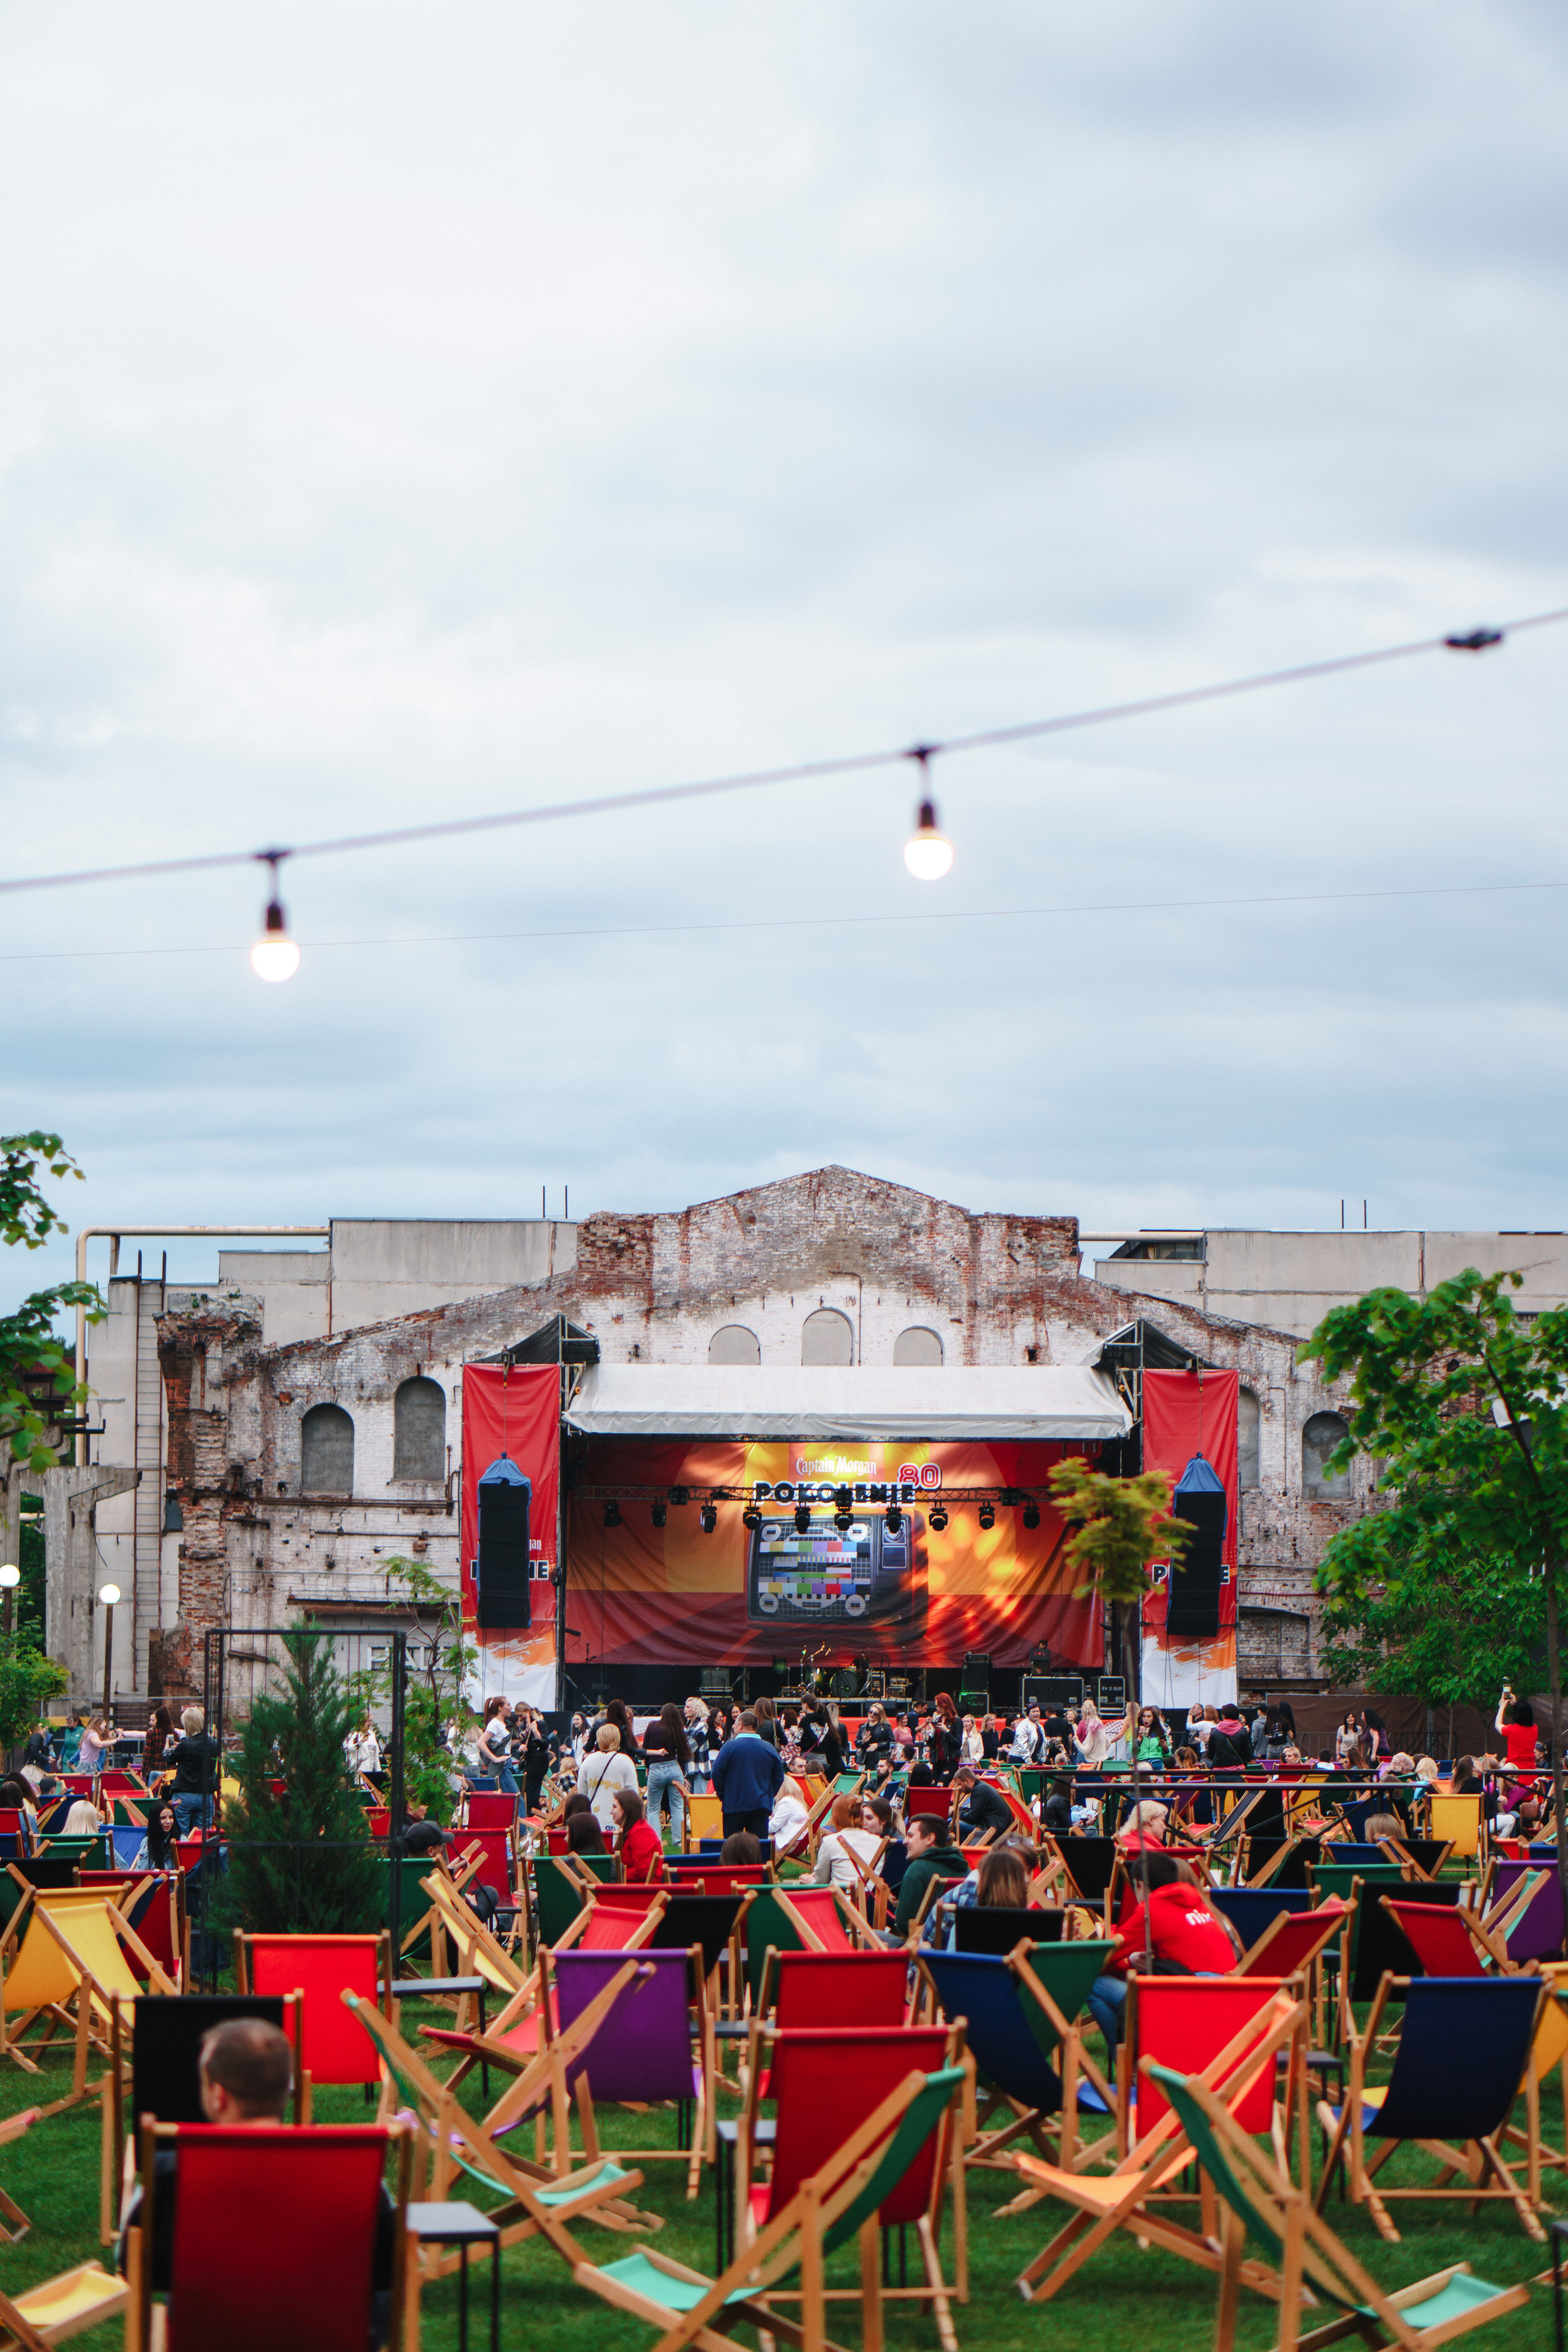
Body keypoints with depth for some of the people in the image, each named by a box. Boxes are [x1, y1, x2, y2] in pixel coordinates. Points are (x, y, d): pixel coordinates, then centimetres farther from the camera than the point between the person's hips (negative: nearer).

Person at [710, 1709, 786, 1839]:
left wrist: (722, 1795, 7)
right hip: (761, 1806, 2)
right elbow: (779, 1778, 7)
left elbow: (717, 1773, -6)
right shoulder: (770, 1749, 3)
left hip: (734, 1805, -2)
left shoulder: (730, 1746, -7)